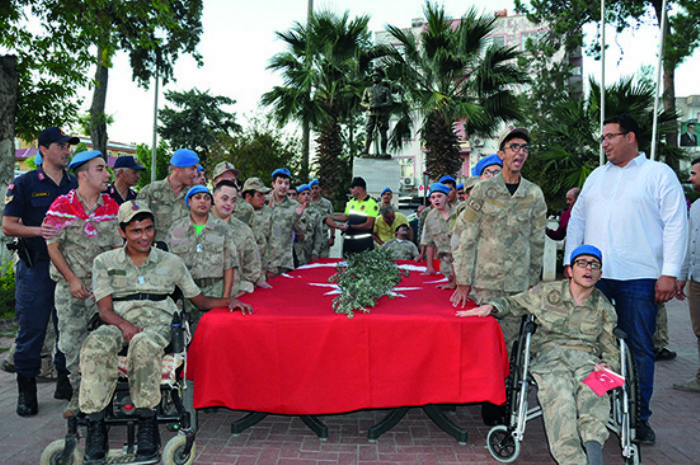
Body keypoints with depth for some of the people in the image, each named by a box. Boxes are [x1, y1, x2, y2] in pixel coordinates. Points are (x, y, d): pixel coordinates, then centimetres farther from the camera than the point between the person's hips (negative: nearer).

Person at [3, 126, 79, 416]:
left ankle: (66, 384, 22)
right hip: (35, 267, -3)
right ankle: (26, 390, 13)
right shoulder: (24, 184, 1)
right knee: (31, 329, 1)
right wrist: (37, 231, -19)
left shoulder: (75, 185, 12)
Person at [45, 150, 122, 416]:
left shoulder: (112, 207, 6)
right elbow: (52, 246, -2)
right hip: (70, 285, -1)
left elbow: (118, 247, 8)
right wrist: (72, 279, -9)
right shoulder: (61, 206, -3)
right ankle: (79, 394, 16)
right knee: (71, 342, 2)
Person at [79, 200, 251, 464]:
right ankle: (95, 426, -28)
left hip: (157, 323, -1)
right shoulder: (105, 262, 16)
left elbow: (200, 301, 19)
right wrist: (124, 325, -17)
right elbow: (105, 310, 6)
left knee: (143, 344, -38)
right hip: (119, 323, 1)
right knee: (95, 345, -35)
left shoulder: (171, 262, 18)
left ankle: (147, 423, -30)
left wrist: (228, 301, -1)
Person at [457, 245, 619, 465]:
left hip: (586, 358, 2)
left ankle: (593, 444, -59)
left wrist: (607, 366, -2)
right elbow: (512, 303, 23)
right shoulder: (547, 292, 14)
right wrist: (490, 306, 2)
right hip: (549, 355, -2)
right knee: (559, 397, -36)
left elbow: (612, 352, 22)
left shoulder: (604, 309, 19)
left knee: (592, 395, -36)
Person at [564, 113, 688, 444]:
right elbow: (577, 219, 19)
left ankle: (639, 417, 15)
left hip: (639, 278, -4)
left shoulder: (659, 173, 3)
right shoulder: (596, 176, 17)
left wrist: (669, 273, -11)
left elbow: (676, 224, -3)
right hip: (593, 275, 4)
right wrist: (570, 261, 11)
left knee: (639, 349, 3)